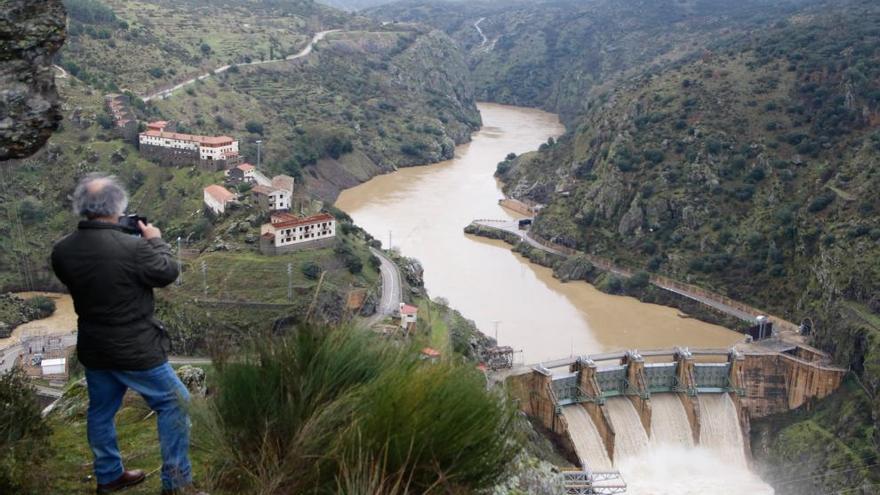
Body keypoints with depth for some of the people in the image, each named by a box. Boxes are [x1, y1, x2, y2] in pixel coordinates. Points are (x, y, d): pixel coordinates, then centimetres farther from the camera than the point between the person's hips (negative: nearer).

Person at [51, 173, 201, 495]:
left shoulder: (62, 251, -8)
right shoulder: (133, 247, -26)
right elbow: (167, 272, -10)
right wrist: (156, 240, 6)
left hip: (93, 349, 6)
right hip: (135, 350, -6)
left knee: (101, 411, 21)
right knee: (174, 403, 8)